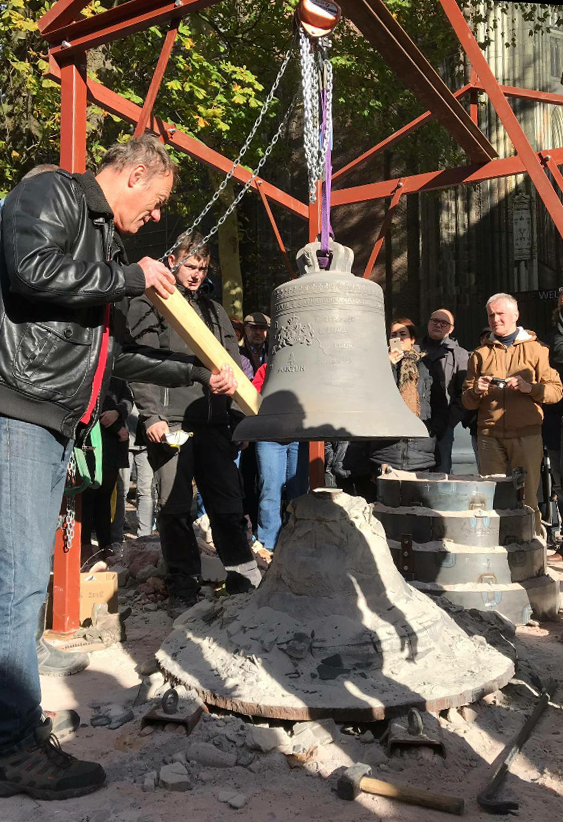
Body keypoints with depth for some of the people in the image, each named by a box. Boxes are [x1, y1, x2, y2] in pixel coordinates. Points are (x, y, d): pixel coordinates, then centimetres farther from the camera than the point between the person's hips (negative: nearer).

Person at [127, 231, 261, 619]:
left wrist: (238, 418, 8)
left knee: (228, 505, 2)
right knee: (176, 509, 1)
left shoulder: (215, 311, 22)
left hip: (214, 423, 4)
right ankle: (184, 590, 11)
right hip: (171, 423, -3)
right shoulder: (149, 306, 8)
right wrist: (152, 416, -13)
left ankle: (246, 581, 11)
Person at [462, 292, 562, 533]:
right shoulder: (480, 354, 17)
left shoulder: (536, 349, 11)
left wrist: (529, 387, -15)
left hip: (526, 434, -2)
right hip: (490, 436, 2)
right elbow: (467, 401, 15)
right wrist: (476, 391, -7)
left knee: (527, 497, -2)